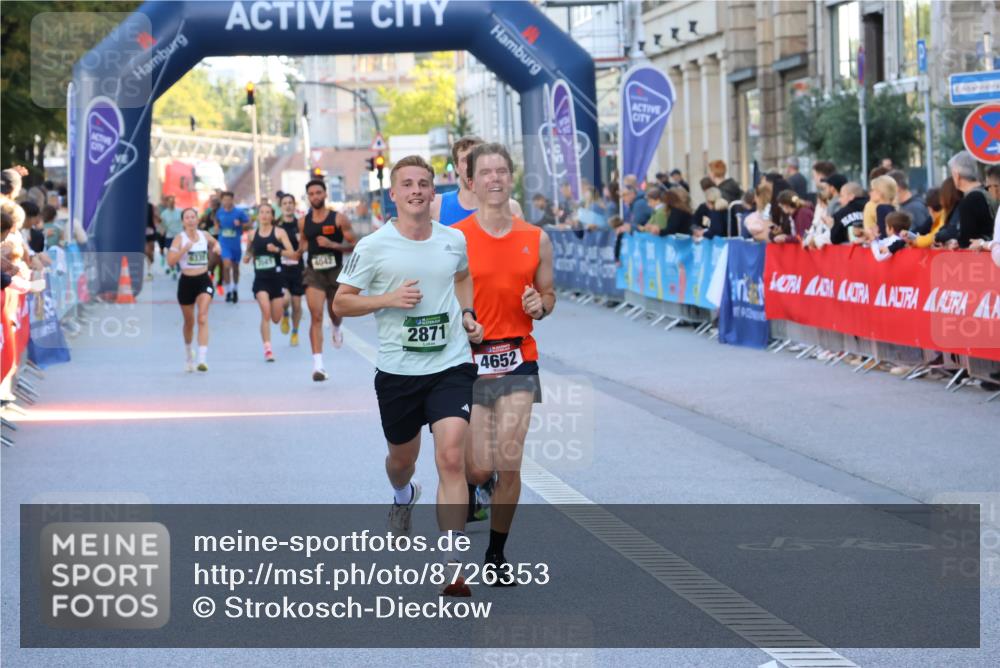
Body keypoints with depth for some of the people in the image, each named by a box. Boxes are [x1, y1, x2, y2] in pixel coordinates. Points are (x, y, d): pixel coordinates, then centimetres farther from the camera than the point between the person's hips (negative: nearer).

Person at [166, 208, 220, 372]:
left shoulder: (204, 235, 4)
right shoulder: (180, 238, -6)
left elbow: (214, 242, 29)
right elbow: (170, 261, -16)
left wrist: (216, 247, 6)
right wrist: (185, 248, -26)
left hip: (204, 280, 1)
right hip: (186, 282, -1)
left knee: (202, 317, -17)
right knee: (189, 321, 14)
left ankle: (202, 358, -25)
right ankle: (189, 353, 40)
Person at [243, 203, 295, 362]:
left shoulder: (279, 232, -2)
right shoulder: (252, 235, 6)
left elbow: (292, 253, -8)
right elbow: (249, 252, 22)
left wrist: (277, 249, -24)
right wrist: (247, 257, -1)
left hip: (276, 277, -1)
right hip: (260, 278, 1)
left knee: (276, 318, 7)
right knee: (265, 312, -18)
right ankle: (267, 348, -14)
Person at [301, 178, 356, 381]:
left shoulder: (339, 219, -6)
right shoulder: (303, 222, 4)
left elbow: (353, 245, -7)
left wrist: (332, 245, -19)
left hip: (335, 271, -1)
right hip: (314, 272, 1)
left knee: (335, 314, 17)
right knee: (316, 316, -15)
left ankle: (337, 330, 58)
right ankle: (318, 364, -21)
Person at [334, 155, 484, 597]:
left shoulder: (453, 240, 3)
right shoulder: (373, 246, -6)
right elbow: (341, 302, -1)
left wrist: (468, 314, 8)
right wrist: (388, 299, -16)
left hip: (451, 365, 0)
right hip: (397, 370, 0)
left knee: (451, 458, -16)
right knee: (402, 458, 19)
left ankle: (451, 565, -15)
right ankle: (403, 497, 58)